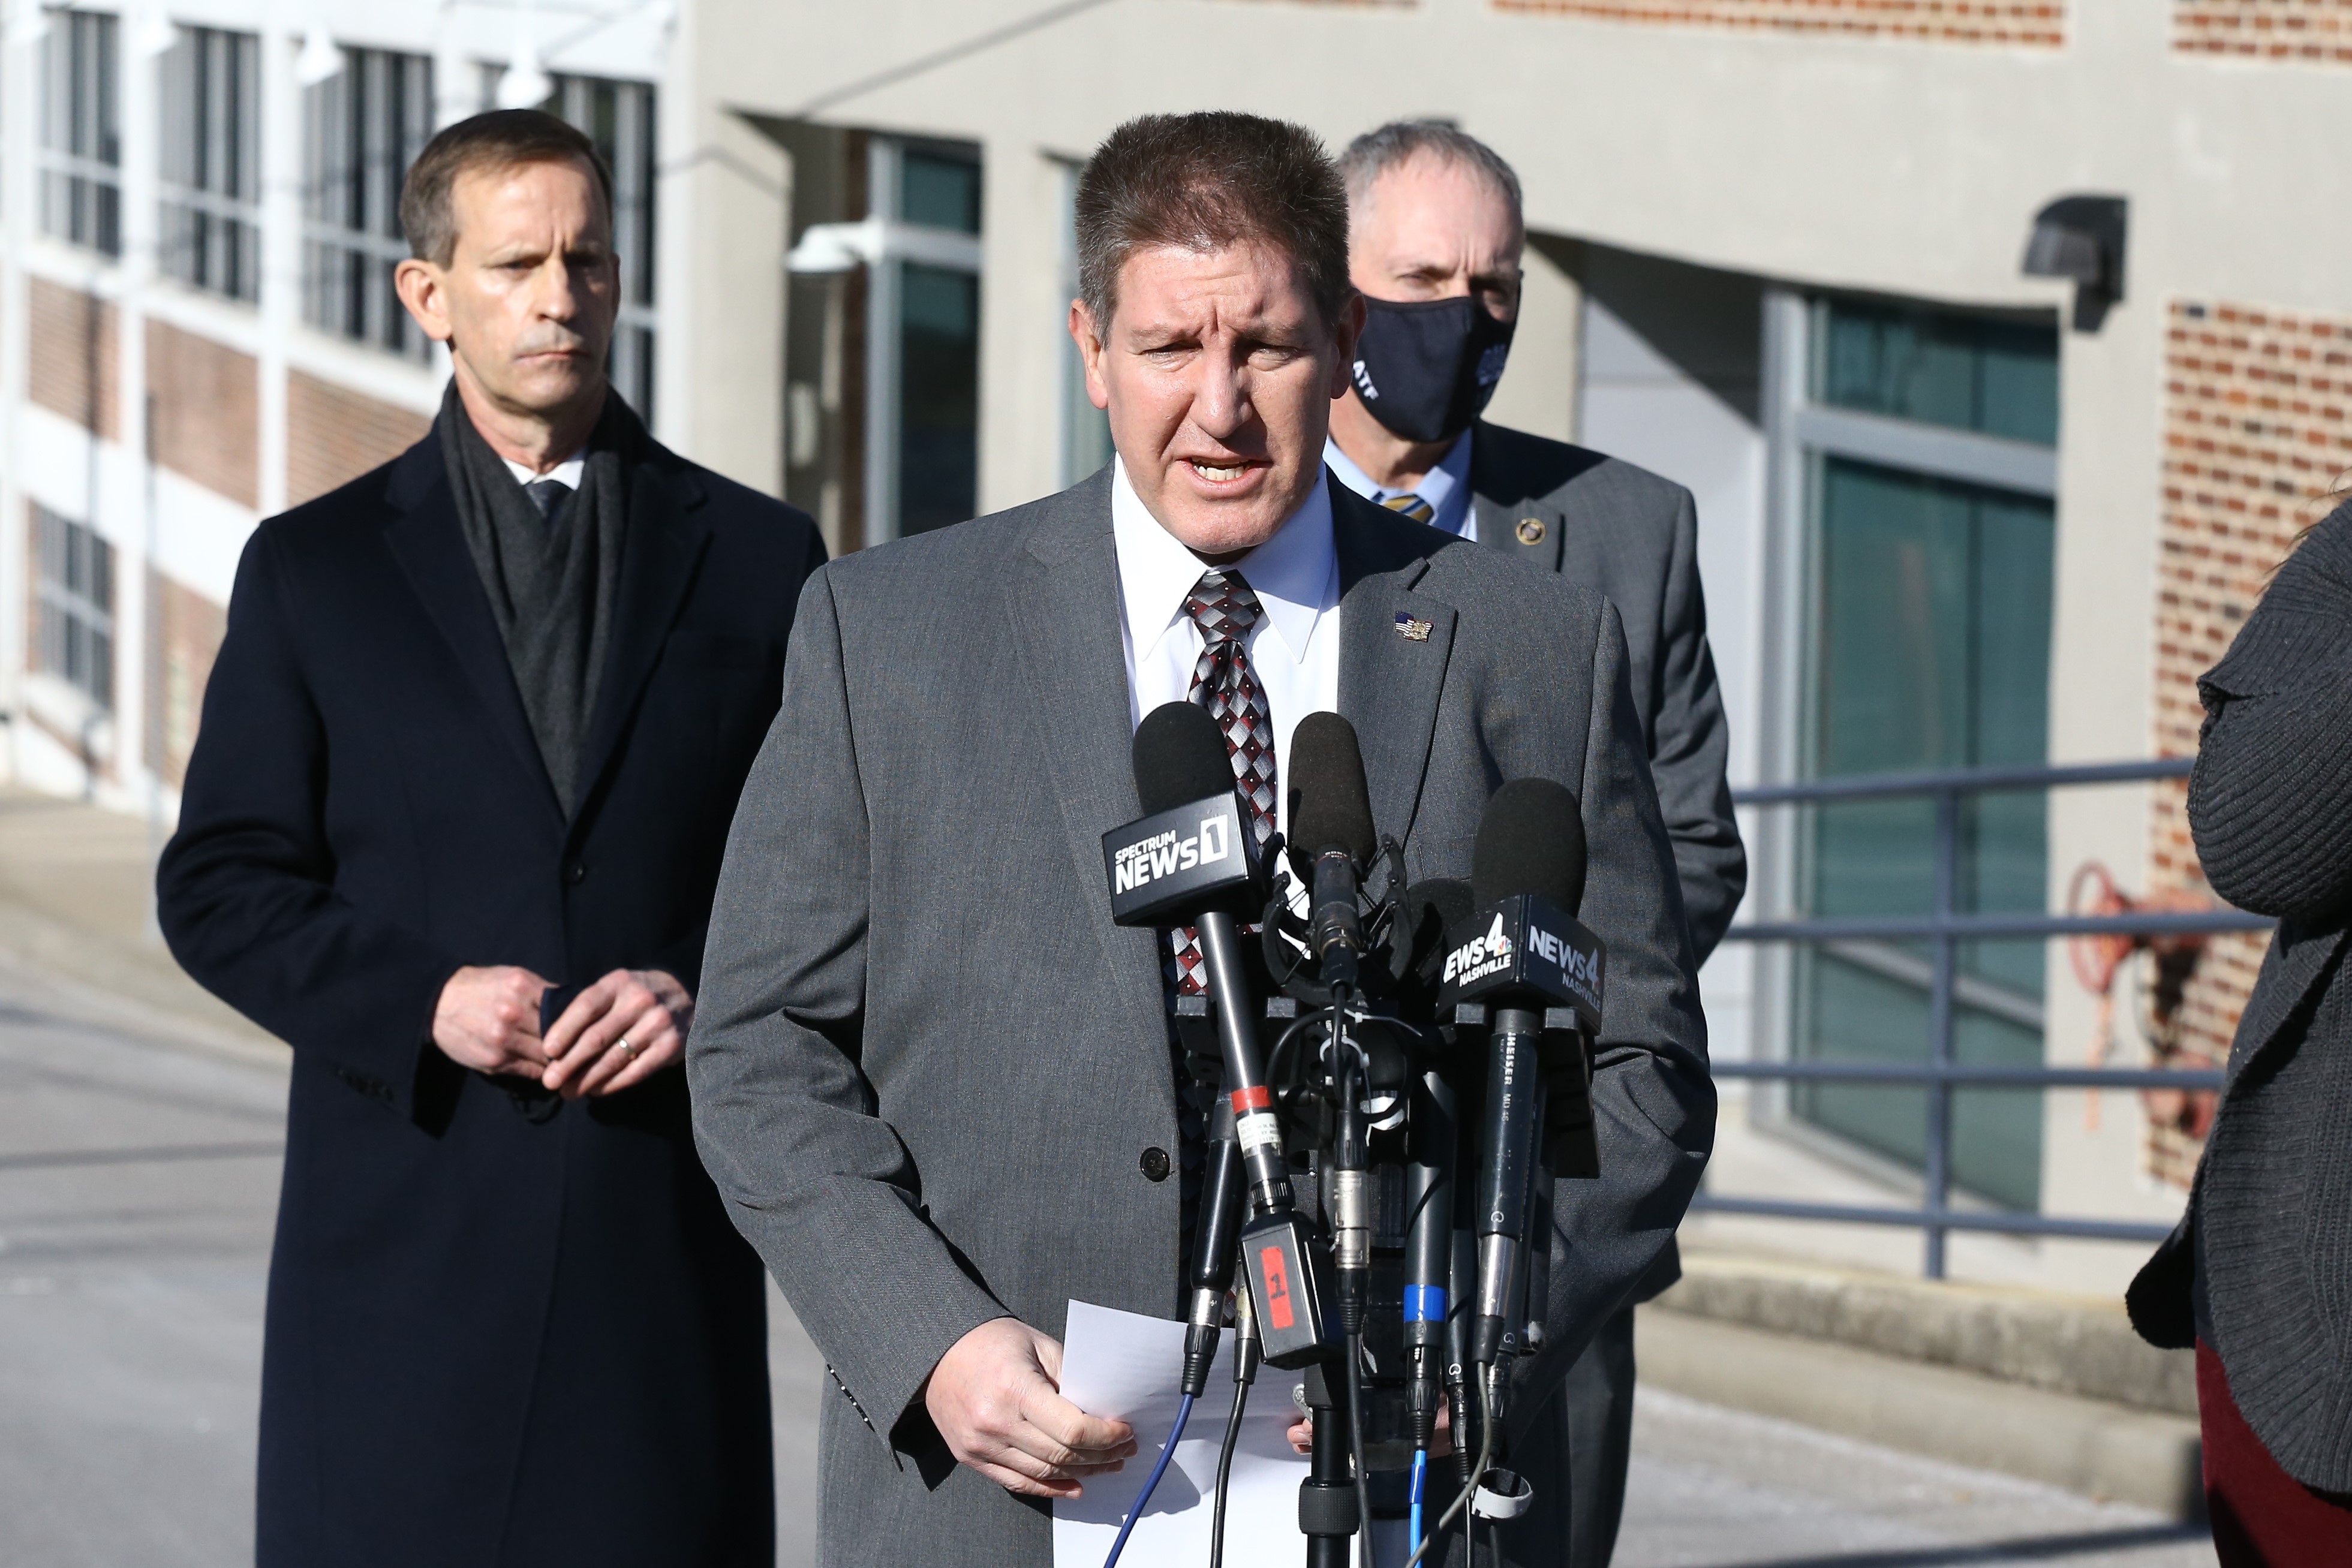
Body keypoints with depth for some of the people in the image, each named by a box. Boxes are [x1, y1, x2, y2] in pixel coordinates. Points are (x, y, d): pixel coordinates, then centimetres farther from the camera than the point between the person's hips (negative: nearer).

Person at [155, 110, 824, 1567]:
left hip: (668, 1219, 0)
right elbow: (222, 886, 5)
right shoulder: (318, 569, 8)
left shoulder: (759, 559, 9)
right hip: (406, 1216, 0)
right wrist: (420, 999, -11)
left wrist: (702, 989, -10)